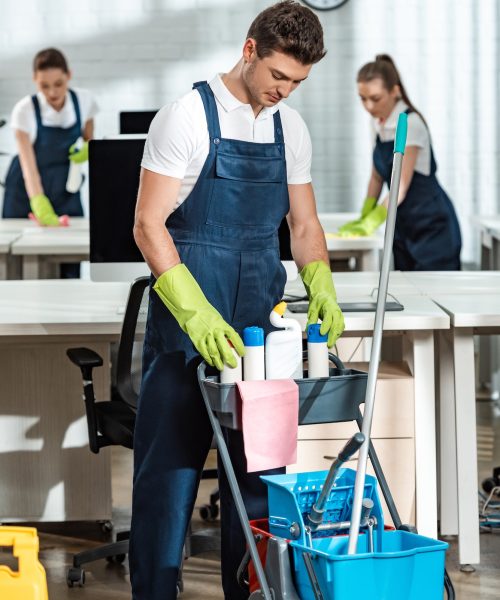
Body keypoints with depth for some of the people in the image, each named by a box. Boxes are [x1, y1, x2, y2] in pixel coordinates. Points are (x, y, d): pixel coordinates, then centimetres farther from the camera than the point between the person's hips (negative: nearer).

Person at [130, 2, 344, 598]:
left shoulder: (290, 128, 9)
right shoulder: (188, 116, -10)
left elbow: (303, 223, 17)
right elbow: (148, 225, -14)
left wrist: (321, 286, -3)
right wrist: (196, 314, -24)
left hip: (258, 325, 6)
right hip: (184, 324, -6)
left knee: (257, 471, 8)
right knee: (169, 470, -2)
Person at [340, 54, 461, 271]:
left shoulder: (410, 123, -17)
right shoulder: (377, 123, 5)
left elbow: (400, 187, -21)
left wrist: (369, 225, -26)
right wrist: (363, 218, 5)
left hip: (432, 227, -7)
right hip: (404, 227, 7)